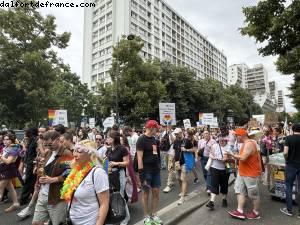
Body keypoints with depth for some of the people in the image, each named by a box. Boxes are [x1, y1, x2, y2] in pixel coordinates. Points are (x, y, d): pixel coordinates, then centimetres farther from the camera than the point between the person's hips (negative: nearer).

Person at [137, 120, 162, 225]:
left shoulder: (154, 139, 8)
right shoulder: (141, 139, -14)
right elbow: (139, 158, -18)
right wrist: (141, 173, -20)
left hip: (156, 170, 7)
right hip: (146, 171, -7)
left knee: (156, 192, 13)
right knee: (146, 193, 8)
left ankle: (154, 214, 29)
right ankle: (146, 217, 24)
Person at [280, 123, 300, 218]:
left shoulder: (289, 138, -10)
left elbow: (285, 153, -17)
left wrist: (287, 160, 3)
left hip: (291, 165, -2)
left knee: (289, 187, 11)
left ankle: (289, 210, 18)